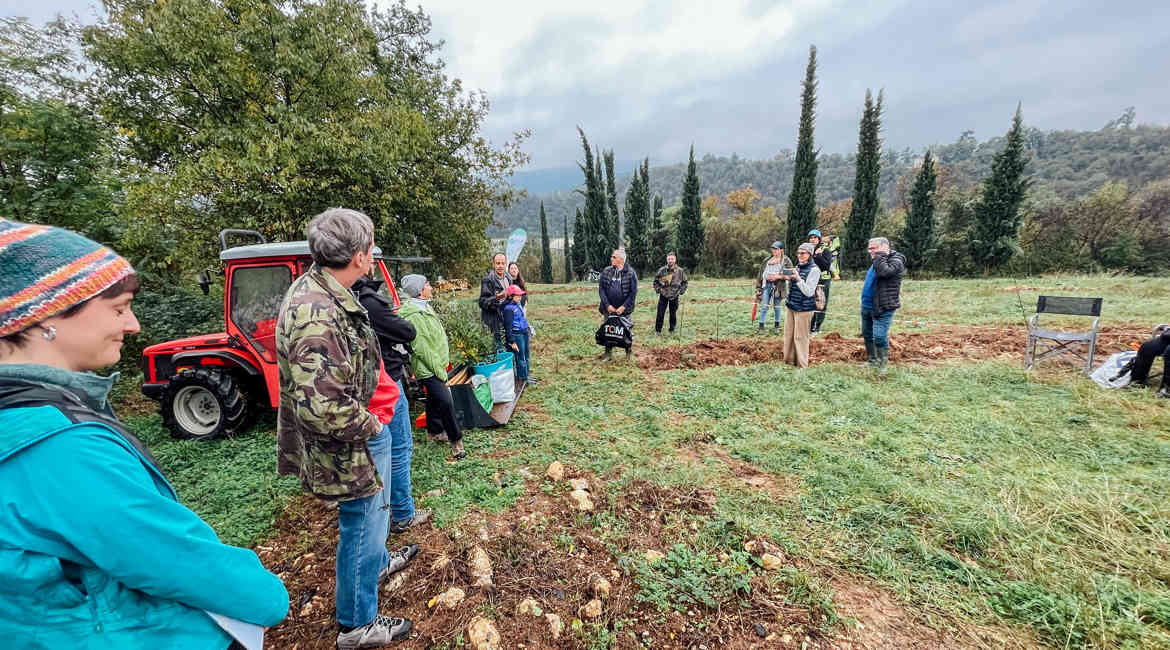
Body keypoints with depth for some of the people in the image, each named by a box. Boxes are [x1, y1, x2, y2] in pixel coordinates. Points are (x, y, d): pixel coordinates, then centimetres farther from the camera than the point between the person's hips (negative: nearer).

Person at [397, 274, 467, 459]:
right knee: (446, 402, -12)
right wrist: (439, 371, -18)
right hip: (427, 369, -10)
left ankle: (435, 430, 40)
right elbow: (422, 348, -24)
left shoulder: (425, 306, 11)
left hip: (436, 364, 10)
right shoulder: (413, 316, -23)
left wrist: (443, 362, 19)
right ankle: (456, 440, 0)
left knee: (434, 399, 23)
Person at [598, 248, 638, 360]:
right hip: (608, 308, 3)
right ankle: (608, 352, 22)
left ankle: (629, 352, 27)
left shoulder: (630, 273, -6)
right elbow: (601, 288, 0)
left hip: (624, 309, -2)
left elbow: (633, 292, -7)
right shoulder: (606, 271, 1)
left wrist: (624, 307, -14)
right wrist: (607, 305, -9)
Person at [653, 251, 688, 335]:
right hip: (663, 296, 0)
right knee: (660, 314, -1)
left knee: (673, 314, 10)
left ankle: (672, 330, 25)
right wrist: (658, 289, -1)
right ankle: (657, 330, 11)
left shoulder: (680, 271, -4)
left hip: (674, 296, 0)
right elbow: (655, 281, 9)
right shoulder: (661, 270, -5)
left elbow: (684, 282, 9)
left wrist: (681, 291, 0)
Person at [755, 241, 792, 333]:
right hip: (766, 285, 3)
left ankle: (777, 326, 22)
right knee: (764, 306, -1)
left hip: (778, 286, -3)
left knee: (777, 307, 7)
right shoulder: (767, 260, 12)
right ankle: (761, 326, 4)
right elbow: (761, 274, 12)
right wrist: (758, 288, 7)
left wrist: (778, 276, -19)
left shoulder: (786, 261, 1)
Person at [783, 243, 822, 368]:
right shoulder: (797, 267, 12)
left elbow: (809, 292, -17)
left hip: (803, 308, -7)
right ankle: (789, 360, 25)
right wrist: (789, 279, 3)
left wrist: (798, 278, -24)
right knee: (788, 334, 12)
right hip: (790, 306, 7)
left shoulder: (814, 270, -10)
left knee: (800, 337, -1)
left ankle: (802, 364, 10)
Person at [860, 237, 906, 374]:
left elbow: (884, 272, -30)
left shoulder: (895, 261, -10)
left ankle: (882, 367, 0)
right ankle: (871, 361, 32)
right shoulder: (877, 261, 16)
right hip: (867, 305, 9)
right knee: (867, 334, 17)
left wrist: (879, 255, -19)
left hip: (883, 307, -9)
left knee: (879, 337, -12)